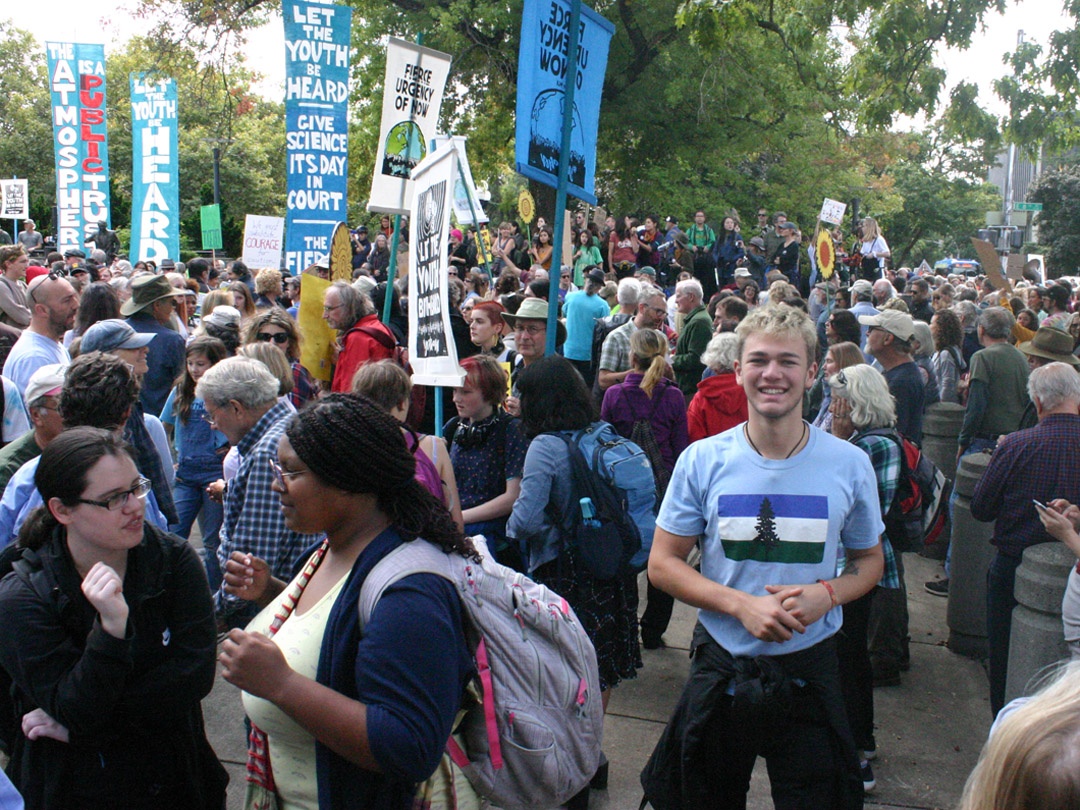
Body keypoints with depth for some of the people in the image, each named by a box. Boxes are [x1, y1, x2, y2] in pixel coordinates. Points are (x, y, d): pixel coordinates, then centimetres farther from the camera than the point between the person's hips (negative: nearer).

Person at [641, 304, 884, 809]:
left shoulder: (849, 465, -4)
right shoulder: (702, 460, -7)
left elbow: (869, 561, 7)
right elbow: (662, 564, -4)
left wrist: (826, 594, -15)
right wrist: (741, 603, -19)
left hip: (809, 671, 0)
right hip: (720, 667, 0)